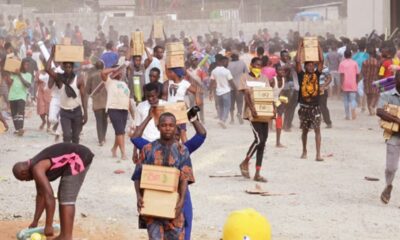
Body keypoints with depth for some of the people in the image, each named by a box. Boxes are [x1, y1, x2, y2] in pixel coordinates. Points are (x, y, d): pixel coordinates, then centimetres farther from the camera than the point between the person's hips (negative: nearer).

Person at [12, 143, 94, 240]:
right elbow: (41, 195, 20)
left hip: (79, 159, -11)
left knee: (67, 199, -10)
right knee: (63, 197, 14)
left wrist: (48, 225, -20)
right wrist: (35, 221, 24)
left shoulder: (37, 169, -17)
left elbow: (49, 197, -23)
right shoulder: (35, 167, 13)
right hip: (76, 159, 11)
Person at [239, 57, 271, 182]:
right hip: (252, 113, -5)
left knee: (263, 142, 3)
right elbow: (246, 94, -10)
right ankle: (245, 163, 5)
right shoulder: (245, 77, 2)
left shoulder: (264, 78, 15)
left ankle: (257, 173, 8)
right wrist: (252, 108, -25)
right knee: (259, 139, -17)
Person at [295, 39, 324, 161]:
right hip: (304, 107, 0)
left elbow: (321, 60, -2)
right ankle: (304, 151, 30)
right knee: (305, 130, 13)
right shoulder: (302, 75, 2)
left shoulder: (317, 74, 5)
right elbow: (298, 61, -7)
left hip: (315, 106, 0)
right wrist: (300, 46, -3)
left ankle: (318, 154, -11)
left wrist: (318, 46, -1)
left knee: (317, 129, -8)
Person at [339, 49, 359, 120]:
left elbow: (342, 75, -9)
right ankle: (353, 110, -28)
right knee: (353, 99, 1)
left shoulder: (342, 64, -2)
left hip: (345, 85, 0)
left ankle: (347, 116, 12)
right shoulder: (354, 63, 2)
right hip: (353, 85, 0)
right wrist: (356, 82, 18)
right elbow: (357, 74, 5)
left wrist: (341, 85, -8)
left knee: (346, 100, 10)